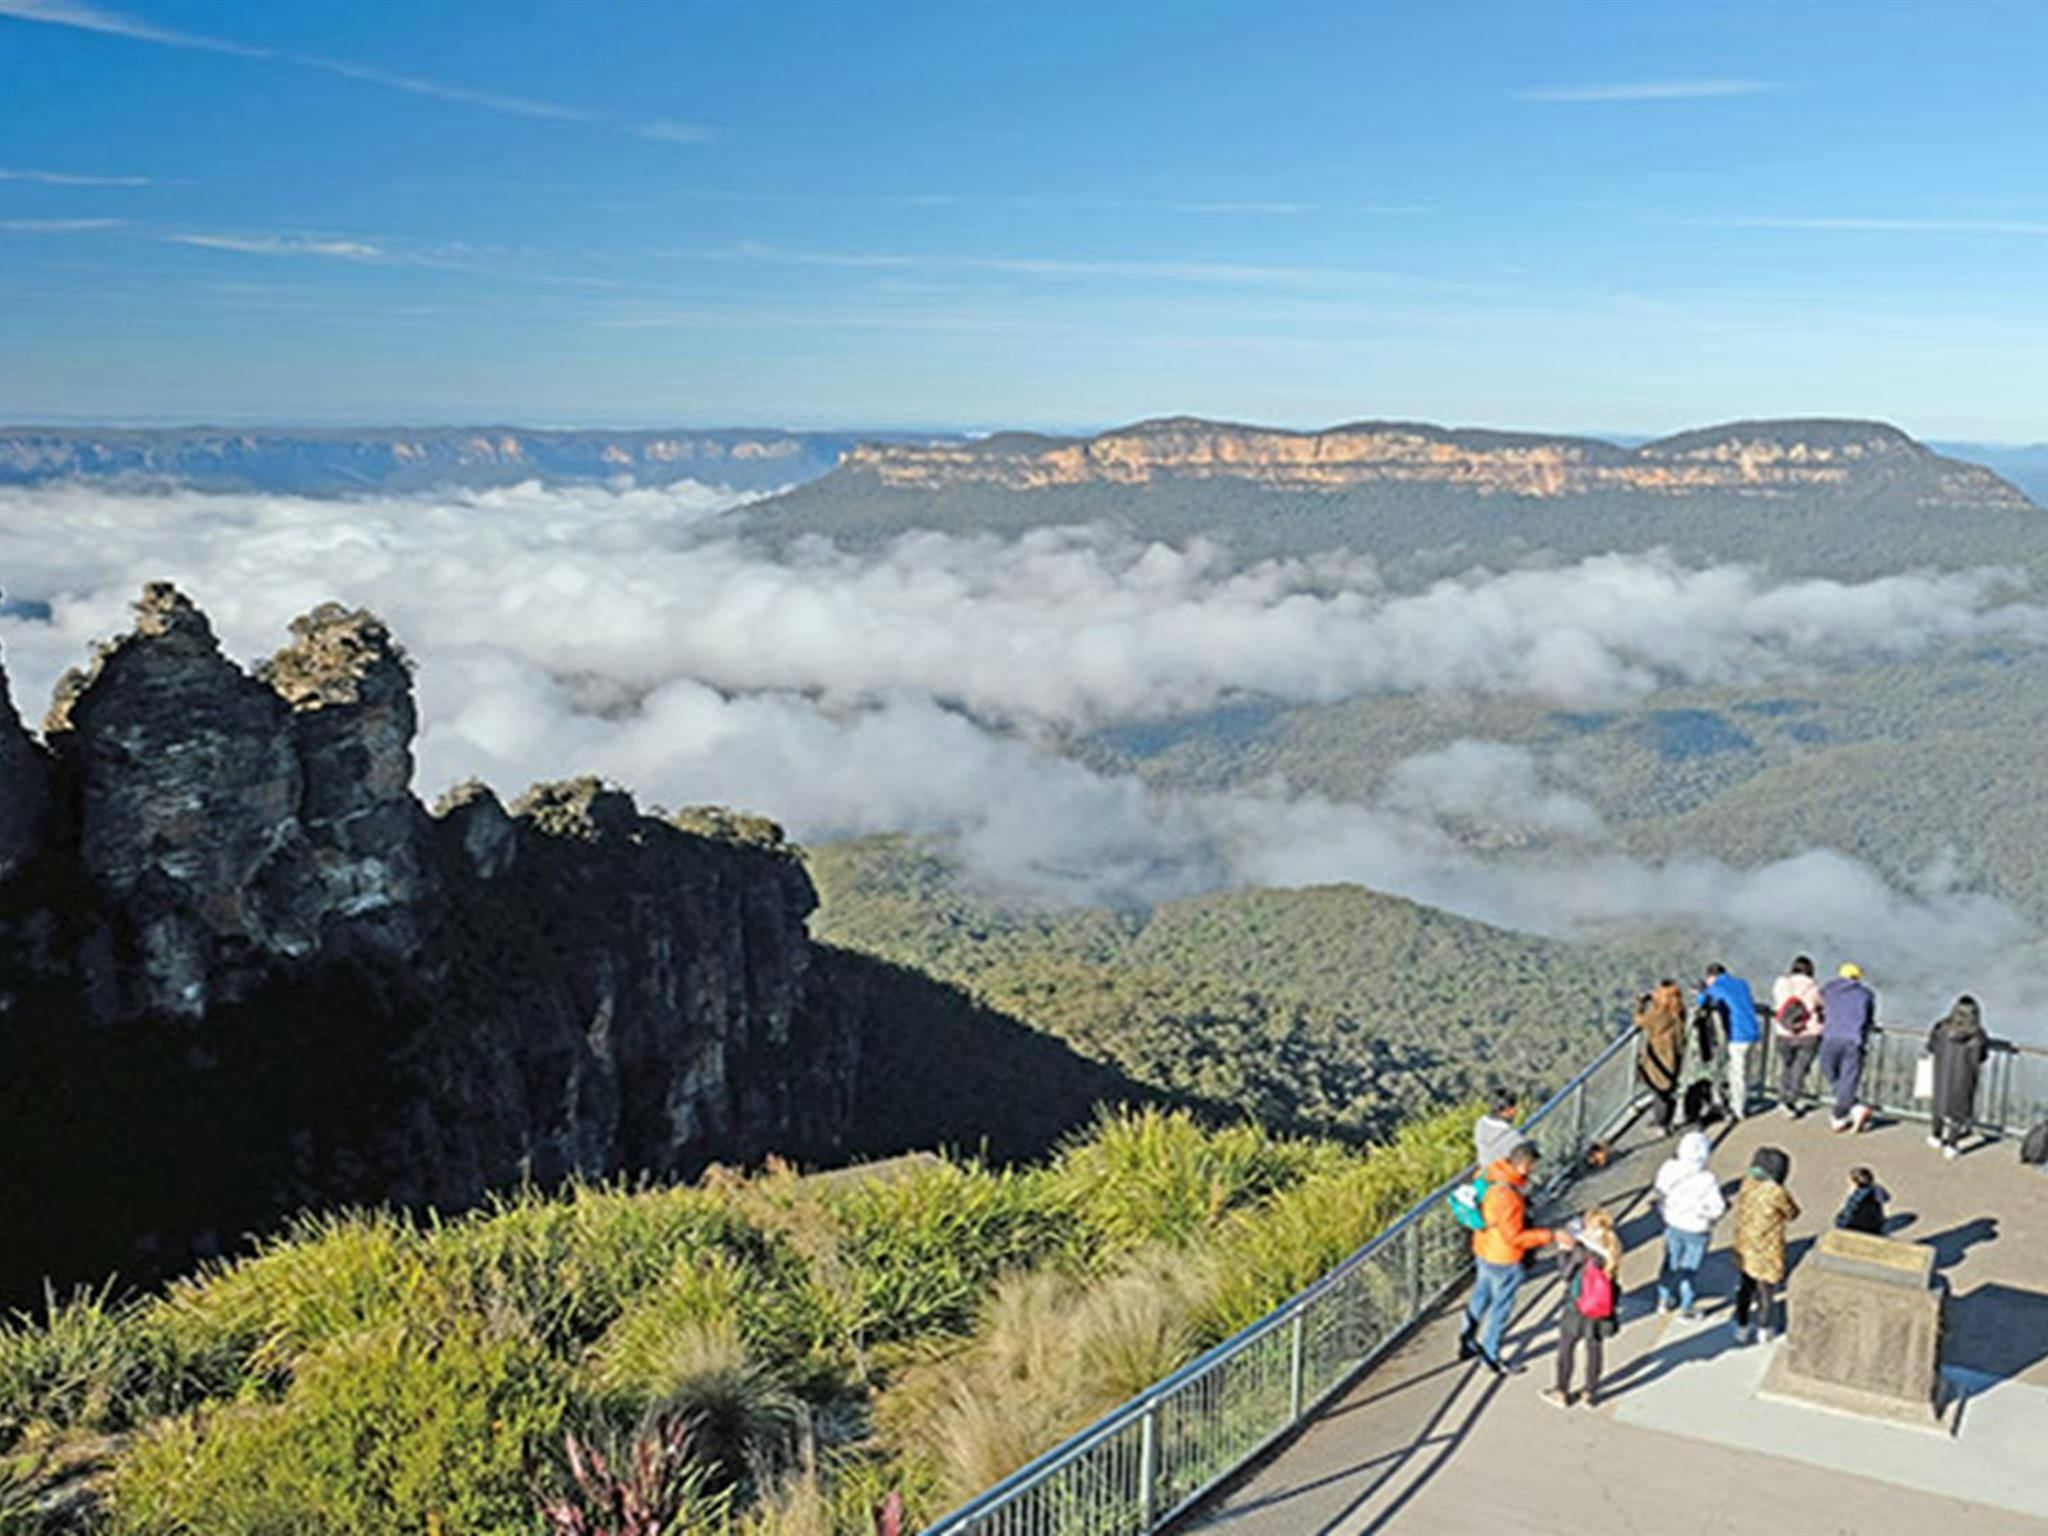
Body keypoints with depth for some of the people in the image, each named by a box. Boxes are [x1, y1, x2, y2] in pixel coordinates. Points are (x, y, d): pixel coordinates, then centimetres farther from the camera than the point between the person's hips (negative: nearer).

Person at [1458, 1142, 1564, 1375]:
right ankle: (1490, 1356, 33)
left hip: (1484, 1250, 8)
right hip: (1503, 1259, -8)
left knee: (1481, 1295, 27)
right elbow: (1515, 1237, -30)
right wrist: (1550, 1236, -28)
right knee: (1501, 1306, 14)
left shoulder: (1493, 1172, -12)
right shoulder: (1507, 1197, -37)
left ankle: (1467, 1342, 44)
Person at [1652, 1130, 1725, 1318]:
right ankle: (1688, 1307, 37)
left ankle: (1664, 1300, 44)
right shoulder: (1708, 1180, -34)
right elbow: (1717, 1209, -24)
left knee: (1671, 1262, 26)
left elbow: (1660, 1195, -9)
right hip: (1696, 1231, -3)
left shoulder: (1669, 1169, -23)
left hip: (1673, 1225, 3)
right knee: (1690, 1269, 18)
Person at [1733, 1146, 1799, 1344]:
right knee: (1766, 1289, 17)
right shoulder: (1777, 1192, -26)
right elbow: (1792, 1214, -8)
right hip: (1766, 1251, -5)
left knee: (1747, 1285, 24)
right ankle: (1764, 1330, 36)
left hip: (1745, 1246, 6)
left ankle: (1741, 1329, 35)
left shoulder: (1748, 1184, -8)